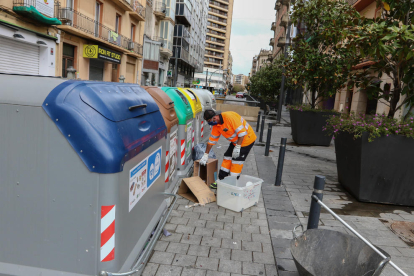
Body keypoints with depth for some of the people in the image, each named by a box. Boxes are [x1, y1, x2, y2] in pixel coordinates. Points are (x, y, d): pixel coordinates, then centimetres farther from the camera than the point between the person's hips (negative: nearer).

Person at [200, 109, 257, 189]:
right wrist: (206, 155, 10)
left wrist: (237, 147, -26)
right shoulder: (216, 125, -2)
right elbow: (211, 140, 7)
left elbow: (242, 132, -28)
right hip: (235, 141, 8)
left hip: (246, 139, -8)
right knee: (227, 159, 9)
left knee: (236, 162, -6)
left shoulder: (229, 116, -29)